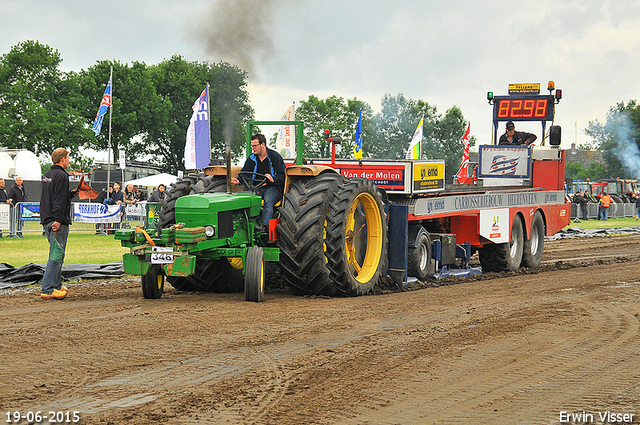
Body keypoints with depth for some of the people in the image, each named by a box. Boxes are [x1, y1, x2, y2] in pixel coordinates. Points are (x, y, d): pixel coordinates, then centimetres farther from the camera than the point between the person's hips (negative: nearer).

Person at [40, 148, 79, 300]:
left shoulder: (48, 175, 18)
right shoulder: (61, 176, -12)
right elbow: (59, 200, -19)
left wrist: (71, 193, 22)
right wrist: (58, 220, -23)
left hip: (47, 221, 10)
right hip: (58, 222, -10)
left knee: (56, 255, 17)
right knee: (56, 255, -10)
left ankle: (56, 286, 22)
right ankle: (47, 290, -13)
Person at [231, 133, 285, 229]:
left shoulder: (275, 157, 0)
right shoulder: (251, 159, 15)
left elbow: (282, 175, -6)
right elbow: (245, 173, 9)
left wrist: (273, 179, -27)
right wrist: (238, 180, -14)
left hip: (273, 187, -4)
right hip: (257, 188, 4)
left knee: (268, 202, -35)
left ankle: (265, 225, -50)